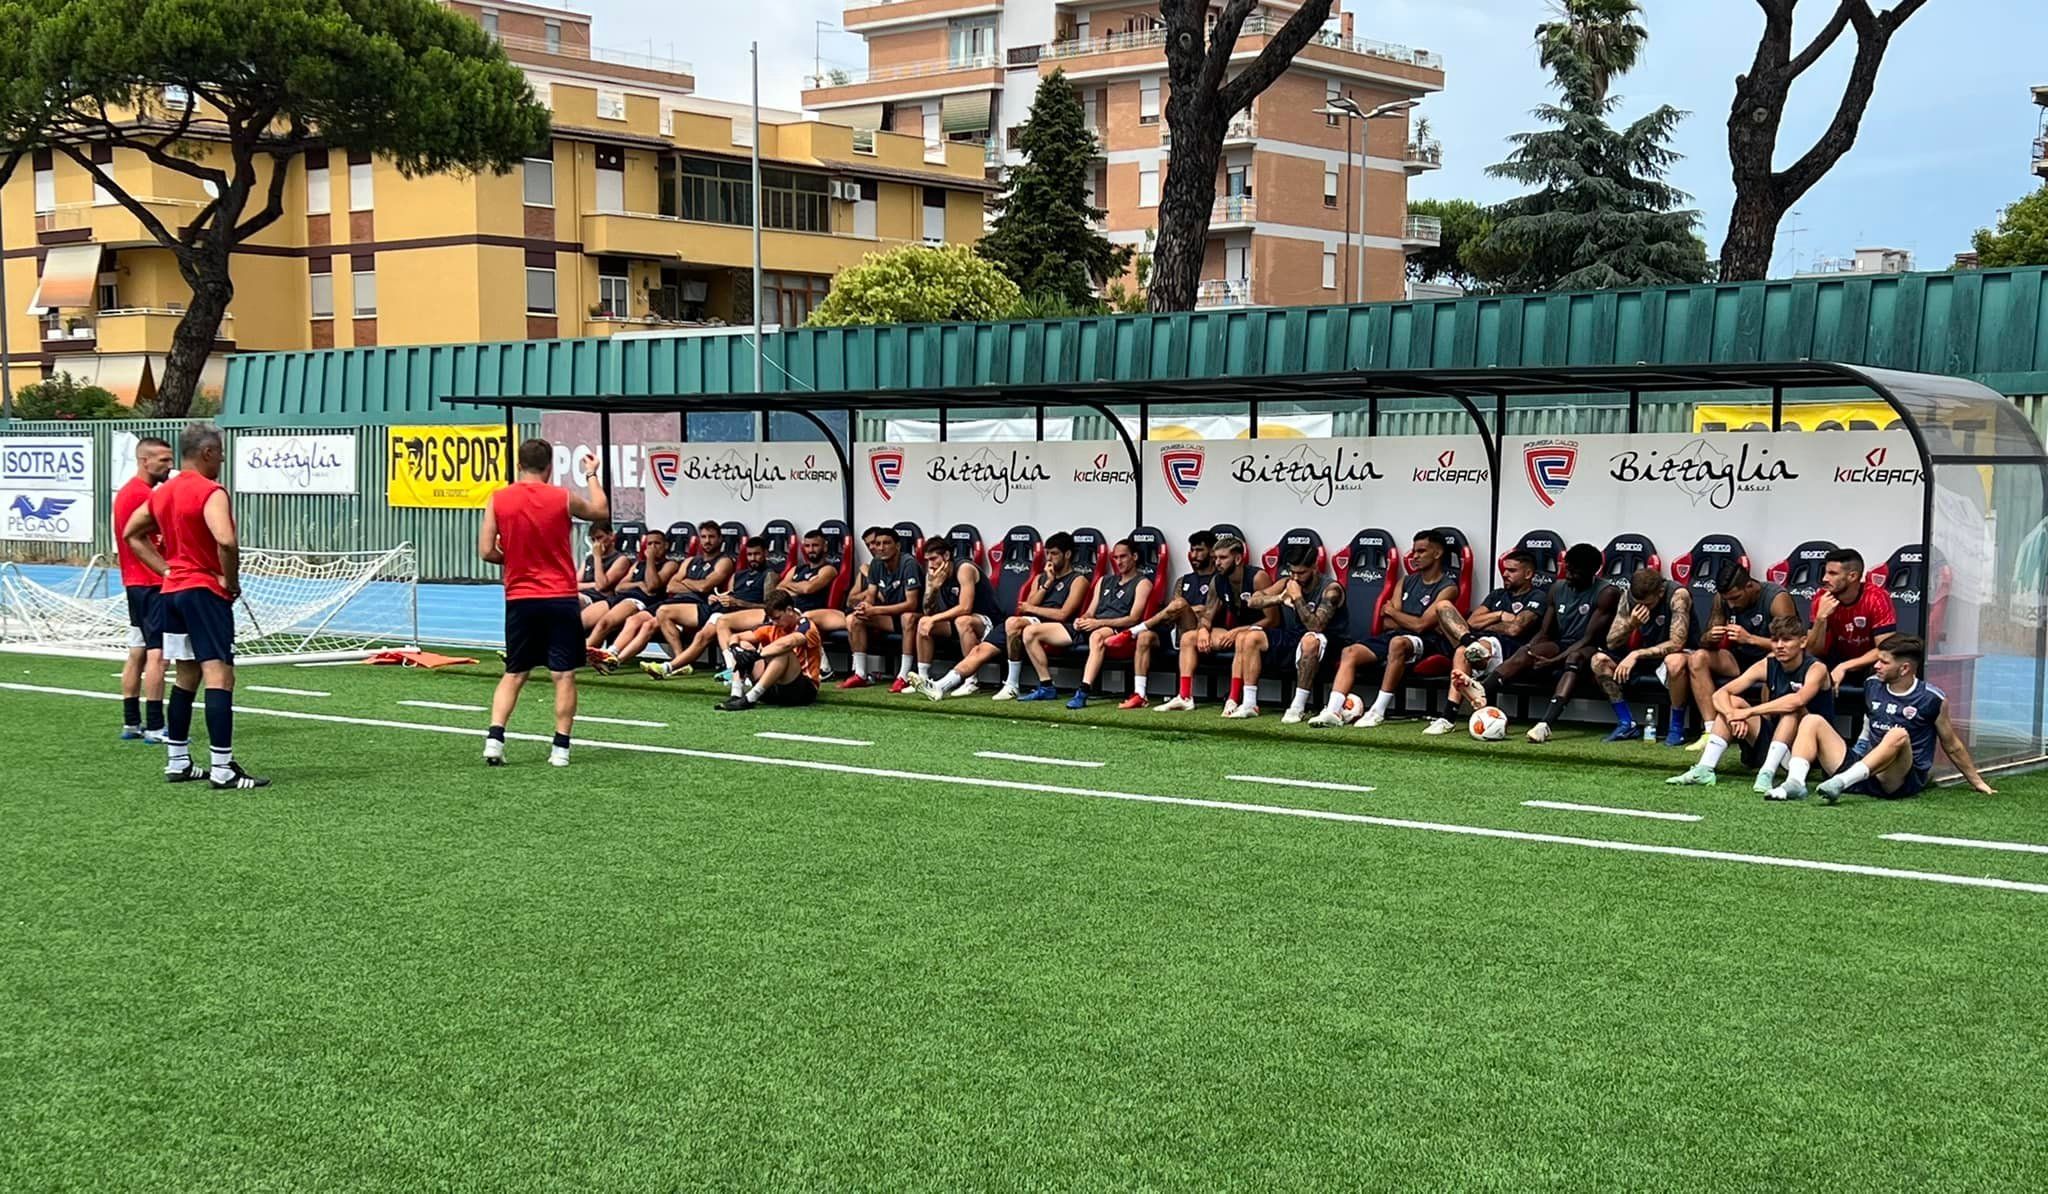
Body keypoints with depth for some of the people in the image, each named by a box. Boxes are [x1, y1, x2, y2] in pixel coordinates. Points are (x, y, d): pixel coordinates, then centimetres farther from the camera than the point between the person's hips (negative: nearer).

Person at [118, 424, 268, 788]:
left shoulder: (162, 492, 12)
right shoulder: (211, 492, -14)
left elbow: (132, 534, 22)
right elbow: (226, 541, -30)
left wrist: (167, 570, 14)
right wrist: (231, 581, -14)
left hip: (172, 591, 9)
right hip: (206, 591, -9)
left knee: (186, 677, 16)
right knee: (219, 675, -10)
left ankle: (178, 763, 20)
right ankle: (222, 768, -14)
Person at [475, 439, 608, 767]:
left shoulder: (497, 500, -2)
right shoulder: (562, 498, -5)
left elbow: (487, 551, -2)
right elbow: (601, 512, 14)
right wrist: (591, 476, 26)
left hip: (519, 599, 2)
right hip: (560, 598, -2)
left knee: (514, 674, 13)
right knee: (564, 675, 3)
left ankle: (494, 738, 0)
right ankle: (561, 747, 2)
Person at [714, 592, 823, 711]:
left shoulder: (806, 627, -11)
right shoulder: (772, 627, 7)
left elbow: (786, 643, -34)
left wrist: (756, 654, -34)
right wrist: (742, 645, -18)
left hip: (805, 689, -6)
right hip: (774, 687, 6)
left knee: (784, 653, -33)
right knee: (740, 653, 0)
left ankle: (749, 699, -38)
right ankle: (736, 696, -23)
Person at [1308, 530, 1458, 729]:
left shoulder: (1447, 588, -2)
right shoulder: (1407, 581, 20)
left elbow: (1421, 625, -11)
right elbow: (1388, 622, 13)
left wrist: (1393, 612, 3)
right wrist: (1411, 623, -5)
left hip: (1425, 642, -7)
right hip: (1395, 635, 7)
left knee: (1398, 643, -40)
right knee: (1350, 652, -17)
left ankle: (1378, 711, -37)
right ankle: (1333, 711, -31)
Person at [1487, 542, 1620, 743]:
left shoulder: (1607, 594, -9)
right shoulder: (1558, 589, 9)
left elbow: (1589, 638, -16)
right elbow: (1544, 632, 10)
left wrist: (1554, 661, -25)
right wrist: (1527, 651, -11)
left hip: (1590, 650, -5)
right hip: (1560, 646, 5)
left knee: (1575, 657, -39)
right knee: (1527, 651, -25)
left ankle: (1546, 723, -59)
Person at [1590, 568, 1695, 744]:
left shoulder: (1678, 595, -25)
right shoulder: (1628, 597, -10)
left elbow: (1676, 644, -30)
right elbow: (1611, 643, -10)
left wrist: (1636, 655, -33)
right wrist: (1630, 623, -29)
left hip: (1680, 654, -6)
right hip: (1648, 654, 6)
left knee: (1675, 662, -41)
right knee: (1599, 661, -13)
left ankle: (1677, 728, -22)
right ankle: (1626, 724, -8)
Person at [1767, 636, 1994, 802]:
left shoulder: (1931, 699, -3)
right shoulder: (1872, 686, 9)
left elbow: (1952, 746, 9)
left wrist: (1977, 782, 16)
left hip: (1899, 781, -5)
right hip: (1858, 765, 5)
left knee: (1899, 735, -35)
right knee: (1813, 721, -8)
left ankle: (1841, 782, -49)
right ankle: (1795, 782, -33)